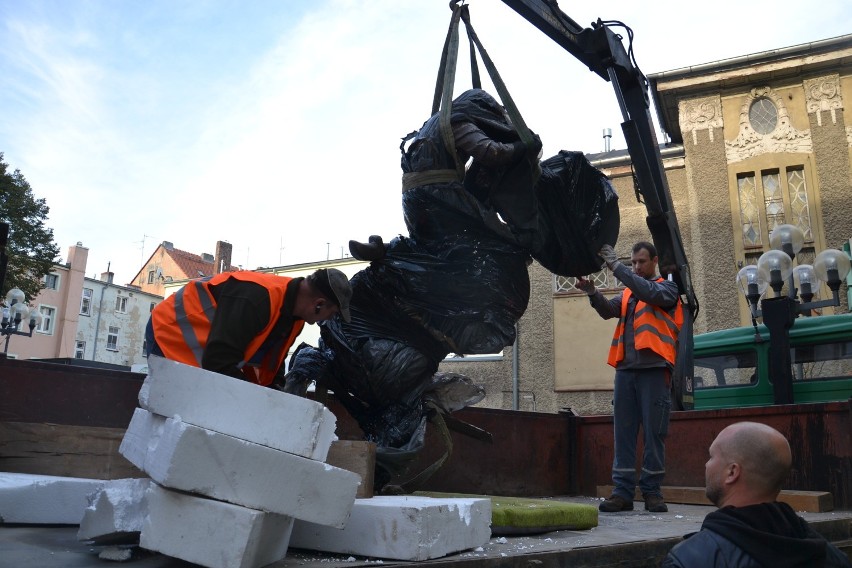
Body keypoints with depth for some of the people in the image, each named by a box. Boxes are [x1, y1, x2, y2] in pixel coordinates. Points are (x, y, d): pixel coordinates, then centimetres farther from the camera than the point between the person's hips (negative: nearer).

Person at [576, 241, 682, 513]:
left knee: (653, 432, -1)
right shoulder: (627, 293, 22)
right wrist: (592, 292, -13)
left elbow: (650, 293, -13)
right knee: (623, 432, 2)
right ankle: (623, 491, 4)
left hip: (654, 369, -4)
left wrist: (616, 266, -15)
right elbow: (608, 310, 6)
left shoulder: (667, 287, 9)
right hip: (625, 369, 4)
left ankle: (651, 491, 6)